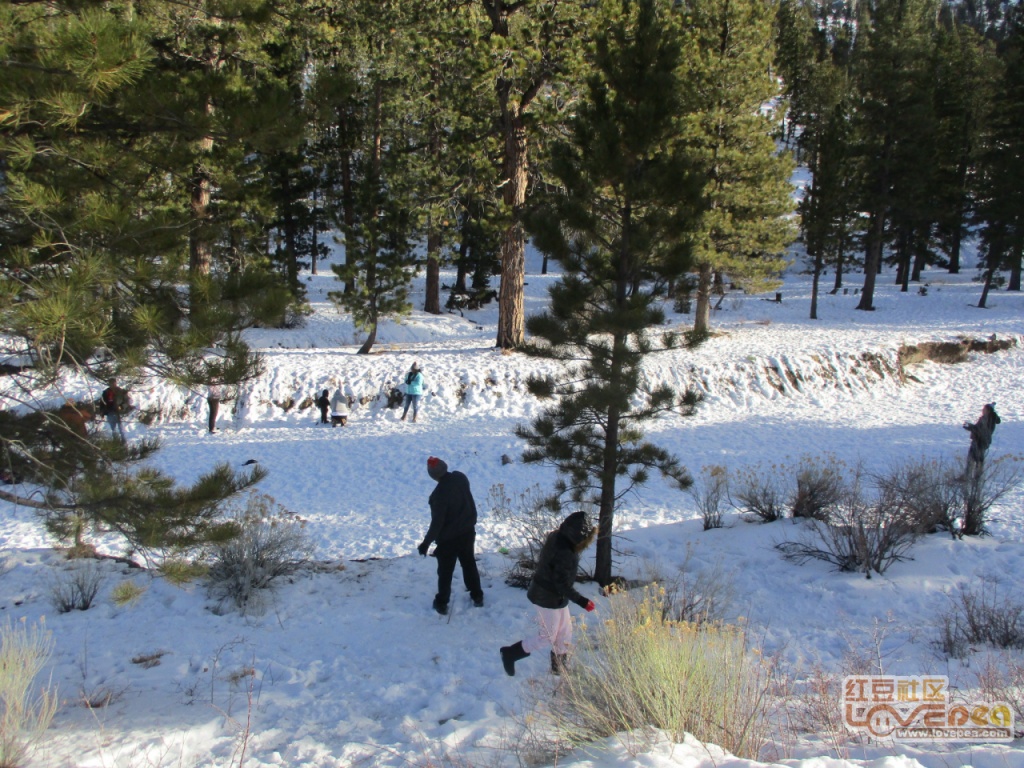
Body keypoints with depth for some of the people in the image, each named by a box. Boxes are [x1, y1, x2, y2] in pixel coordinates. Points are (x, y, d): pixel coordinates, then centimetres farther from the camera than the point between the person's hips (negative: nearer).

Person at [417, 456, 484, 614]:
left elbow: (437, 522, -26)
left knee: (445, 571, 12)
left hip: (448, 538, -6)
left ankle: (441, 603, 26)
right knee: (469, 564, 23)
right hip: (468, 531, 6)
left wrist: (426, 543, -17)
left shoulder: (440, 493, -31)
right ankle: (477, 596, 35)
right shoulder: (461, 478, -11)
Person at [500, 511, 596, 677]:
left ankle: (559, 668, 38)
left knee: (565, 633, 21)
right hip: (549, 599, -9)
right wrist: (582, 601, -22)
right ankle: (510, 654, 21)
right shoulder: (564, 553, -34)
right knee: (547, 637, 10)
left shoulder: (556, 536, -7)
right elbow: (562, 584, -27)